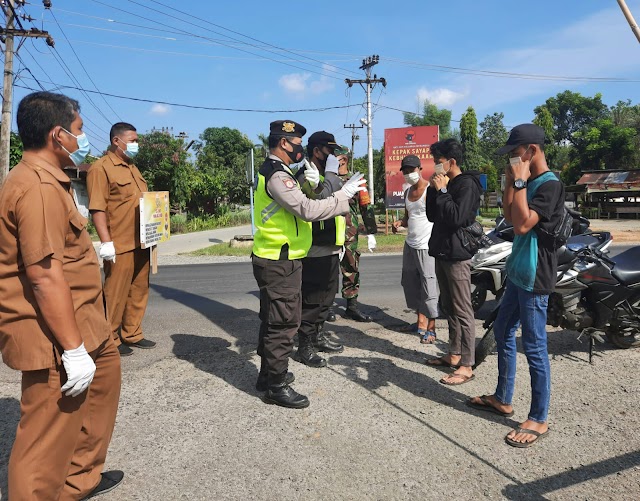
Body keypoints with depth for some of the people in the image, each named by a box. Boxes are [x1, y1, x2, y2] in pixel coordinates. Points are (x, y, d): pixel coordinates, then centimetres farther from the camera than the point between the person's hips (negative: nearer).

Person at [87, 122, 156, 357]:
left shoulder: (132, 168, 18)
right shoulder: (101, 168, -9)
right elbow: (97, 209, -15)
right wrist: (106, 242, -21)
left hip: (141, 243, 8)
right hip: (120, 245, -8)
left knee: (139, 291, 14)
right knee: (116, 294, 2)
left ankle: (132, 334, 26)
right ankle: (110, 340, 16)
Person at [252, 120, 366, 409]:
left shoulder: (273, 171, 15)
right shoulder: (277, 175, -19)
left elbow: (297, 206, 14)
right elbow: (308, 211, -27)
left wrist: (310, 185, -2)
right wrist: (345, 193, -19)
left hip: (275, 260, 11)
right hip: (280, 263, -11)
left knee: (274, 321, 19)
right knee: (283, 323, -2)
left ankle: (269, 374, 33)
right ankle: (276, 386, 10)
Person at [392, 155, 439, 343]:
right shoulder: (408, 192, 14)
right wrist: (400, 222, 3)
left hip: (427, 247, -8)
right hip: (410, 245, 8)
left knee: (429, 289, -4)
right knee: (411, 285, 9)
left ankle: (431, 328, 3)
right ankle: (421, 321, 19)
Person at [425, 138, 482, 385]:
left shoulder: (467, 184, -11)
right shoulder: (447, 183, 16)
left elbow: (457, 217, -23)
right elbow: (432, 215, 15)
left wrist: (442, 191, -17)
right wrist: (434, 189, 4)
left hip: (457, 255, -10)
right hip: (442, 253, 10)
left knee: (462, 311, -7)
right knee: (448, 307, 15)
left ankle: (466, 366, -2)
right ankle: (454, 355, 25)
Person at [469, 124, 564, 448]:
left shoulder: (550, 185, -16)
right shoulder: (530, 182, 14)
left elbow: (523, 225, -26)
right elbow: (509, 216, 13)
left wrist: (520, 182, -21)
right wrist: (511, 182, 5)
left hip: (534, 277, -10)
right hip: (518, 272, 10)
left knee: (534, 347, -2)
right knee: (503, 332, 17)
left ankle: (539, 420, 12)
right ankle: (502, 399, 32)